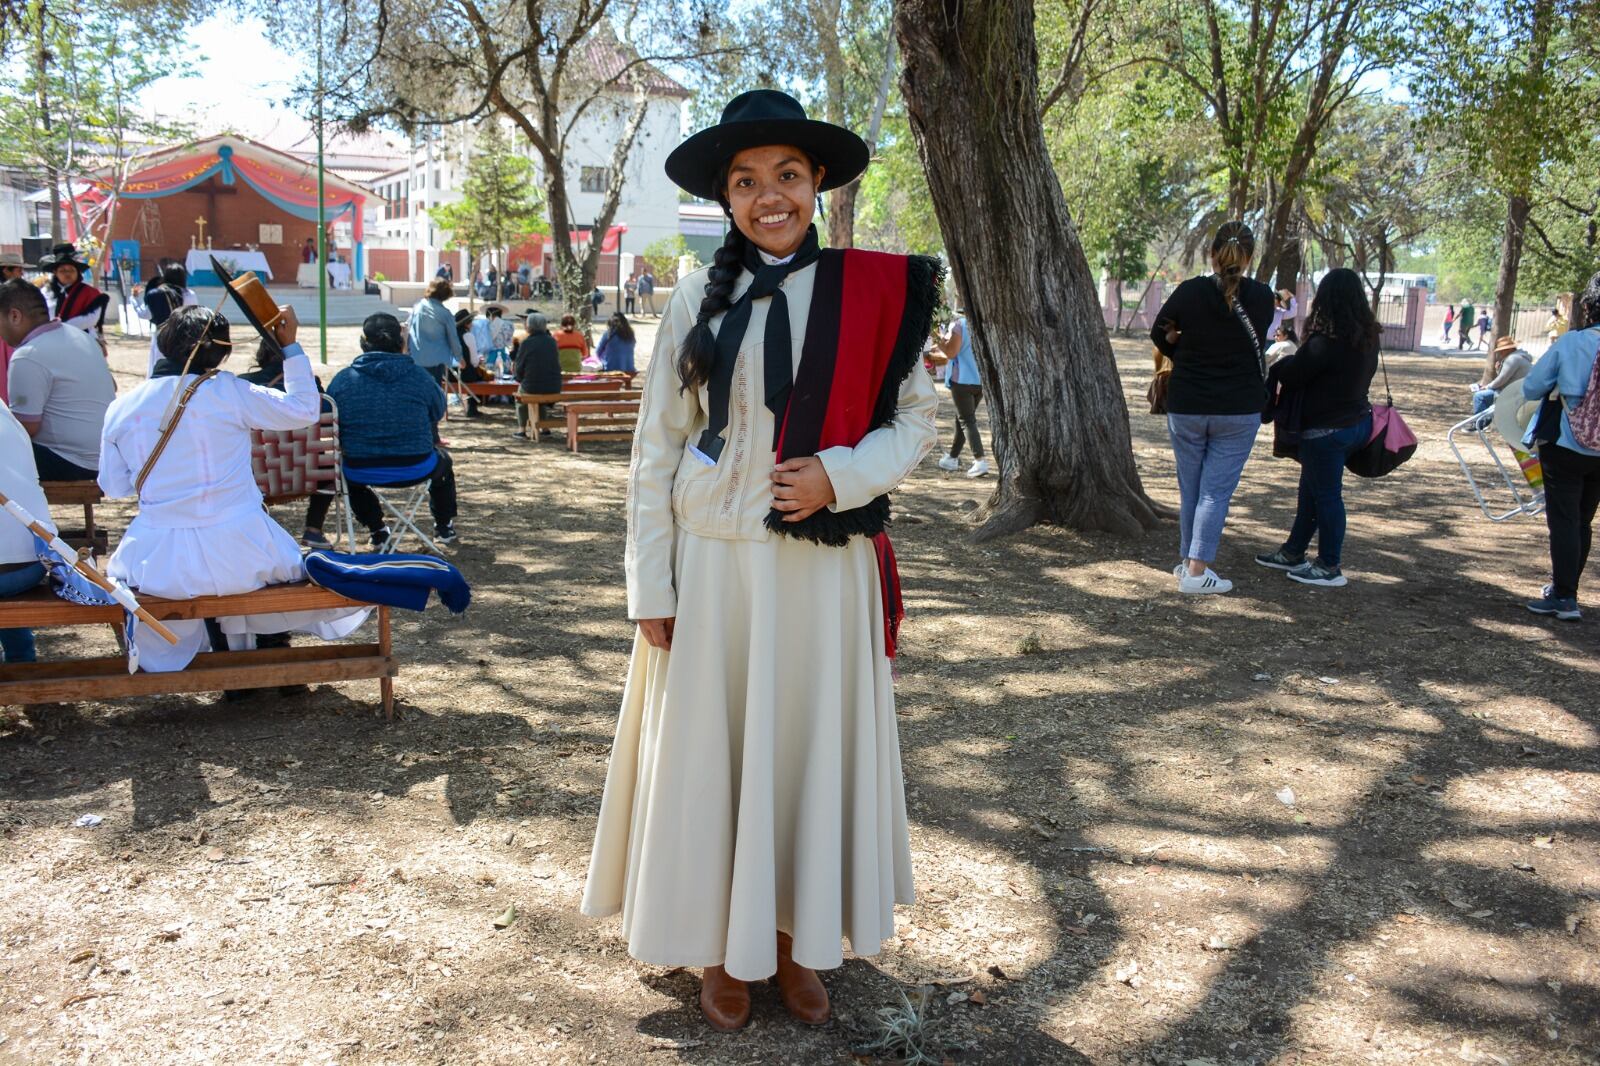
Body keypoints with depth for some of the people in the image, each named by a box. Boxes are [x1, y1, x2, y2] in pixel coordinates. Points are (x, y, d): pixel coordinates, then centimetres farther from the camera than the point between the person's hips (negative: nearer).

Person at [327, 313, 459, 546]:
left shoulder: (342, 379, -4)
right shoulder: (419, 376, -6)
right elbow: (438, 413, 9)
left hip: (360, 471, 1)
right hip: (415, 469, 0)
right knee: (443, 461, 34)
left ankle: (376, 529, 39)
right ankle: (444, 526, 45)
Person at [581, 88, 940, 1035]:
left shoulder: (873, 293, -1)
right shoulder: (699, 300, 0)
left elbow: (919, 420, 4)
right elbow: (656, 452, 1)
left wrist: (840, 476, -15)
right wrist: (652, 588, -3)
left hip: (826, 567, 0)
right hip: (713, 566, 0)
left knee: (815, 744, 10)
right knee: (710, 749, 8)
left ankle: (797, 935, 31)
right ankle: (725, 946, 28)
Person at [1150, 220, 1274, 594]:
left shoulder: (1189, 291, -9)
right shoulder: (1262, 297, -6)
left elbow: (1159, 333, 5)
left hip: (1186, 406, 1)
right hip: (1239, 410, -1)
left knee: (1190, 488, 14)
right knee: (1217, 490, 2)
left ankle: (1188, 561, 23)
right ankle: (1197, 570, -2)